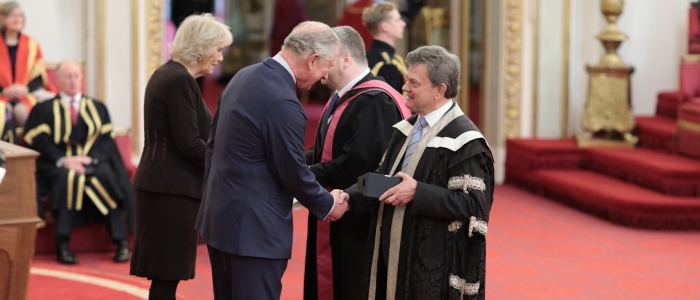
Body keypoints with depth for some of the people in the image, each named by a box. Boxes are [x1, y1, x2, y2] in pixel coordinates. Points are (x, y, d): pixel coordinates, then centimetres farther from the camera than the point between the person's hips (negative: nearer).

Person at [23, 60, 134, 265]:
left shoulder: (98, 108, 22)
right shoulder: (43, 110, 15)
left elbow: (106, 140, 8)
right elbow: (40, 142, 1)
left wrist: (91, 158, -13)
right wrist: (64, 160, -16)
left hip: (94, 161, 2)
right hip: (59, 164, -2)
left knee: (108, 178, -33)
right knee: (67, 179, -38)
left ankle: (121, 242, -31)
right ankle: (62, 244, -37)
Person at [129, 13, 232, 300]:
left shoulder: (166, 74, 14)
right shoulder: (180, 80, -16)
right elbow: (189, 144, -19)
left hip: (160, 183, 10)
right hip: (172, 189, -10)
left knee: (165, 273, 13)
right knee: (168, 274, -4)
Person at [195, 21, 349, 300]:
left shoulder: (245, 76, 6)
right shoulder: (284, 103, -23)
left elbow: (213, 143, 14)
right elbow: (293, 173, -15)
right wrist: (328, 205, 2)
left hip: (219, 215, 10)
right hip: (253, 228, -10)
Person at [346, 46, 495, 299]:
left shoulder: (464, 141, -15)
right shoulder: (407, 129, 11)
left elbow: (473, 205, -20)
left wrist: (417, 192, -24)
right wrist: (348, 198, -3)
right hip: (394, 255, 8)